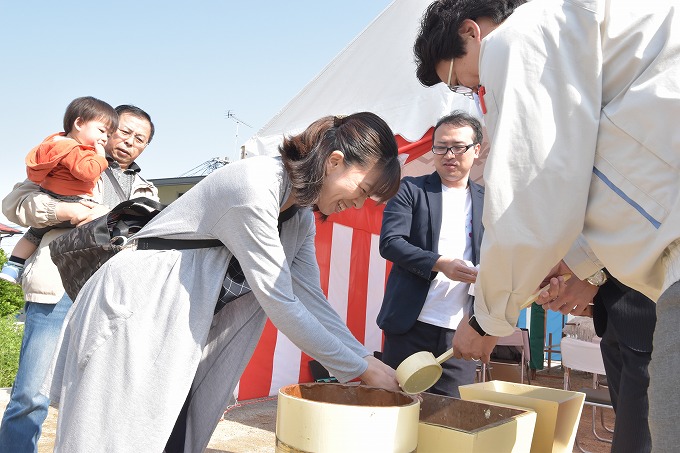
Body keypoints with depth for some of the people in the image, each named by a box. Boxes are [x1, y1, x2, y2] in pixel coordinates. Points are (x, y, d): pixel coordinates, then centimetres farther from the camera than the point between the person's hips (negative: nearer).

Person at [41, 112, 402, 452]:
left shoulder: (302, 216, 4)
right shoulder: (256, 185, -25)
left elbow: (311, 300, 4)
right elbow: (280, 303, -24)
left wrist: (367, 359, -4)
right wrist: (360, 368, -17)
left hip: (180, 335, 8)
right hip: (132, 314, -8)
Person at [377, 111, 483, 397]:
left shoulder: (488, 201, 11)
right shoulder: (410, 189, 3)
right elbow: (389, 242, -8)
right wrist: (440, 264, -22)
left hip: (462, 331, 2)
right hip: (411, 326, -2)